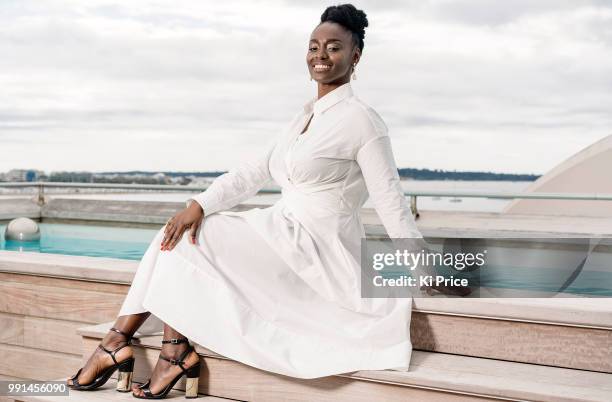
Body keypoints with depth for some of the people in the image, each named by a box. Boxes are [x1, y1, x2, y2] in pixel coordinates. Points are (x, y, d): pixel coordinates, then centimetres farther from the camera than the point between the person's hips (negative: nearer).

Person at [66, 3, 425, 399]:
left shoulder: (362, 120, -12)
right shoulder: (307, 115, 13)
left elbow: (392, 203, -12)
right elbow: (254, 171, 6)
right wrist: (199, 204, -8)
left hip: (312, 251, -8)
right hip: (287, 237, 8)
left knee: (185, 240, -8)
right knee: (182, 229, -2)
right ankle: (120, 340, -4)